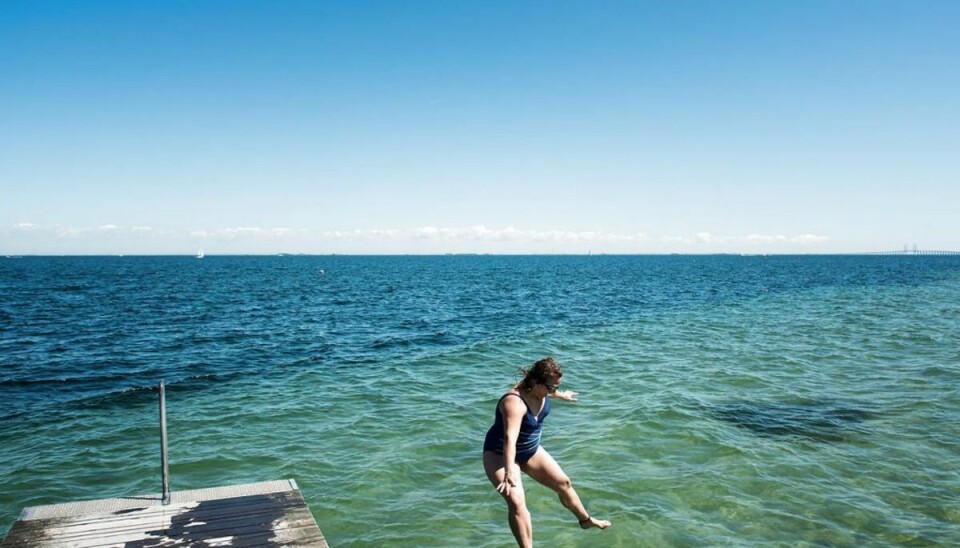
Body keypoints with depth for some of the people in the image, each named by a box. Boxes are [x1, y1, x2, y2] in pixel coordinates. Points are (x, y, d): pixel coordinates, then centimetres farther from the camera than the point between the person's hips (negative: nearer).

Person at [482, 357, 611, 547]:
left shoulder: (540, 389, -11)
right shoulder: (515, 403, -38)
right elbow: (510, 438, -52)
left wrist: (561, 395, 38)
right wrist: (509, 472, -65)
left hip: (530, 450, 8)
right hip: (500, 454, -8)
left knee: (563, 482, 14)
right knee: (516, 502, -27)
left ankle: (586, 520, 39)